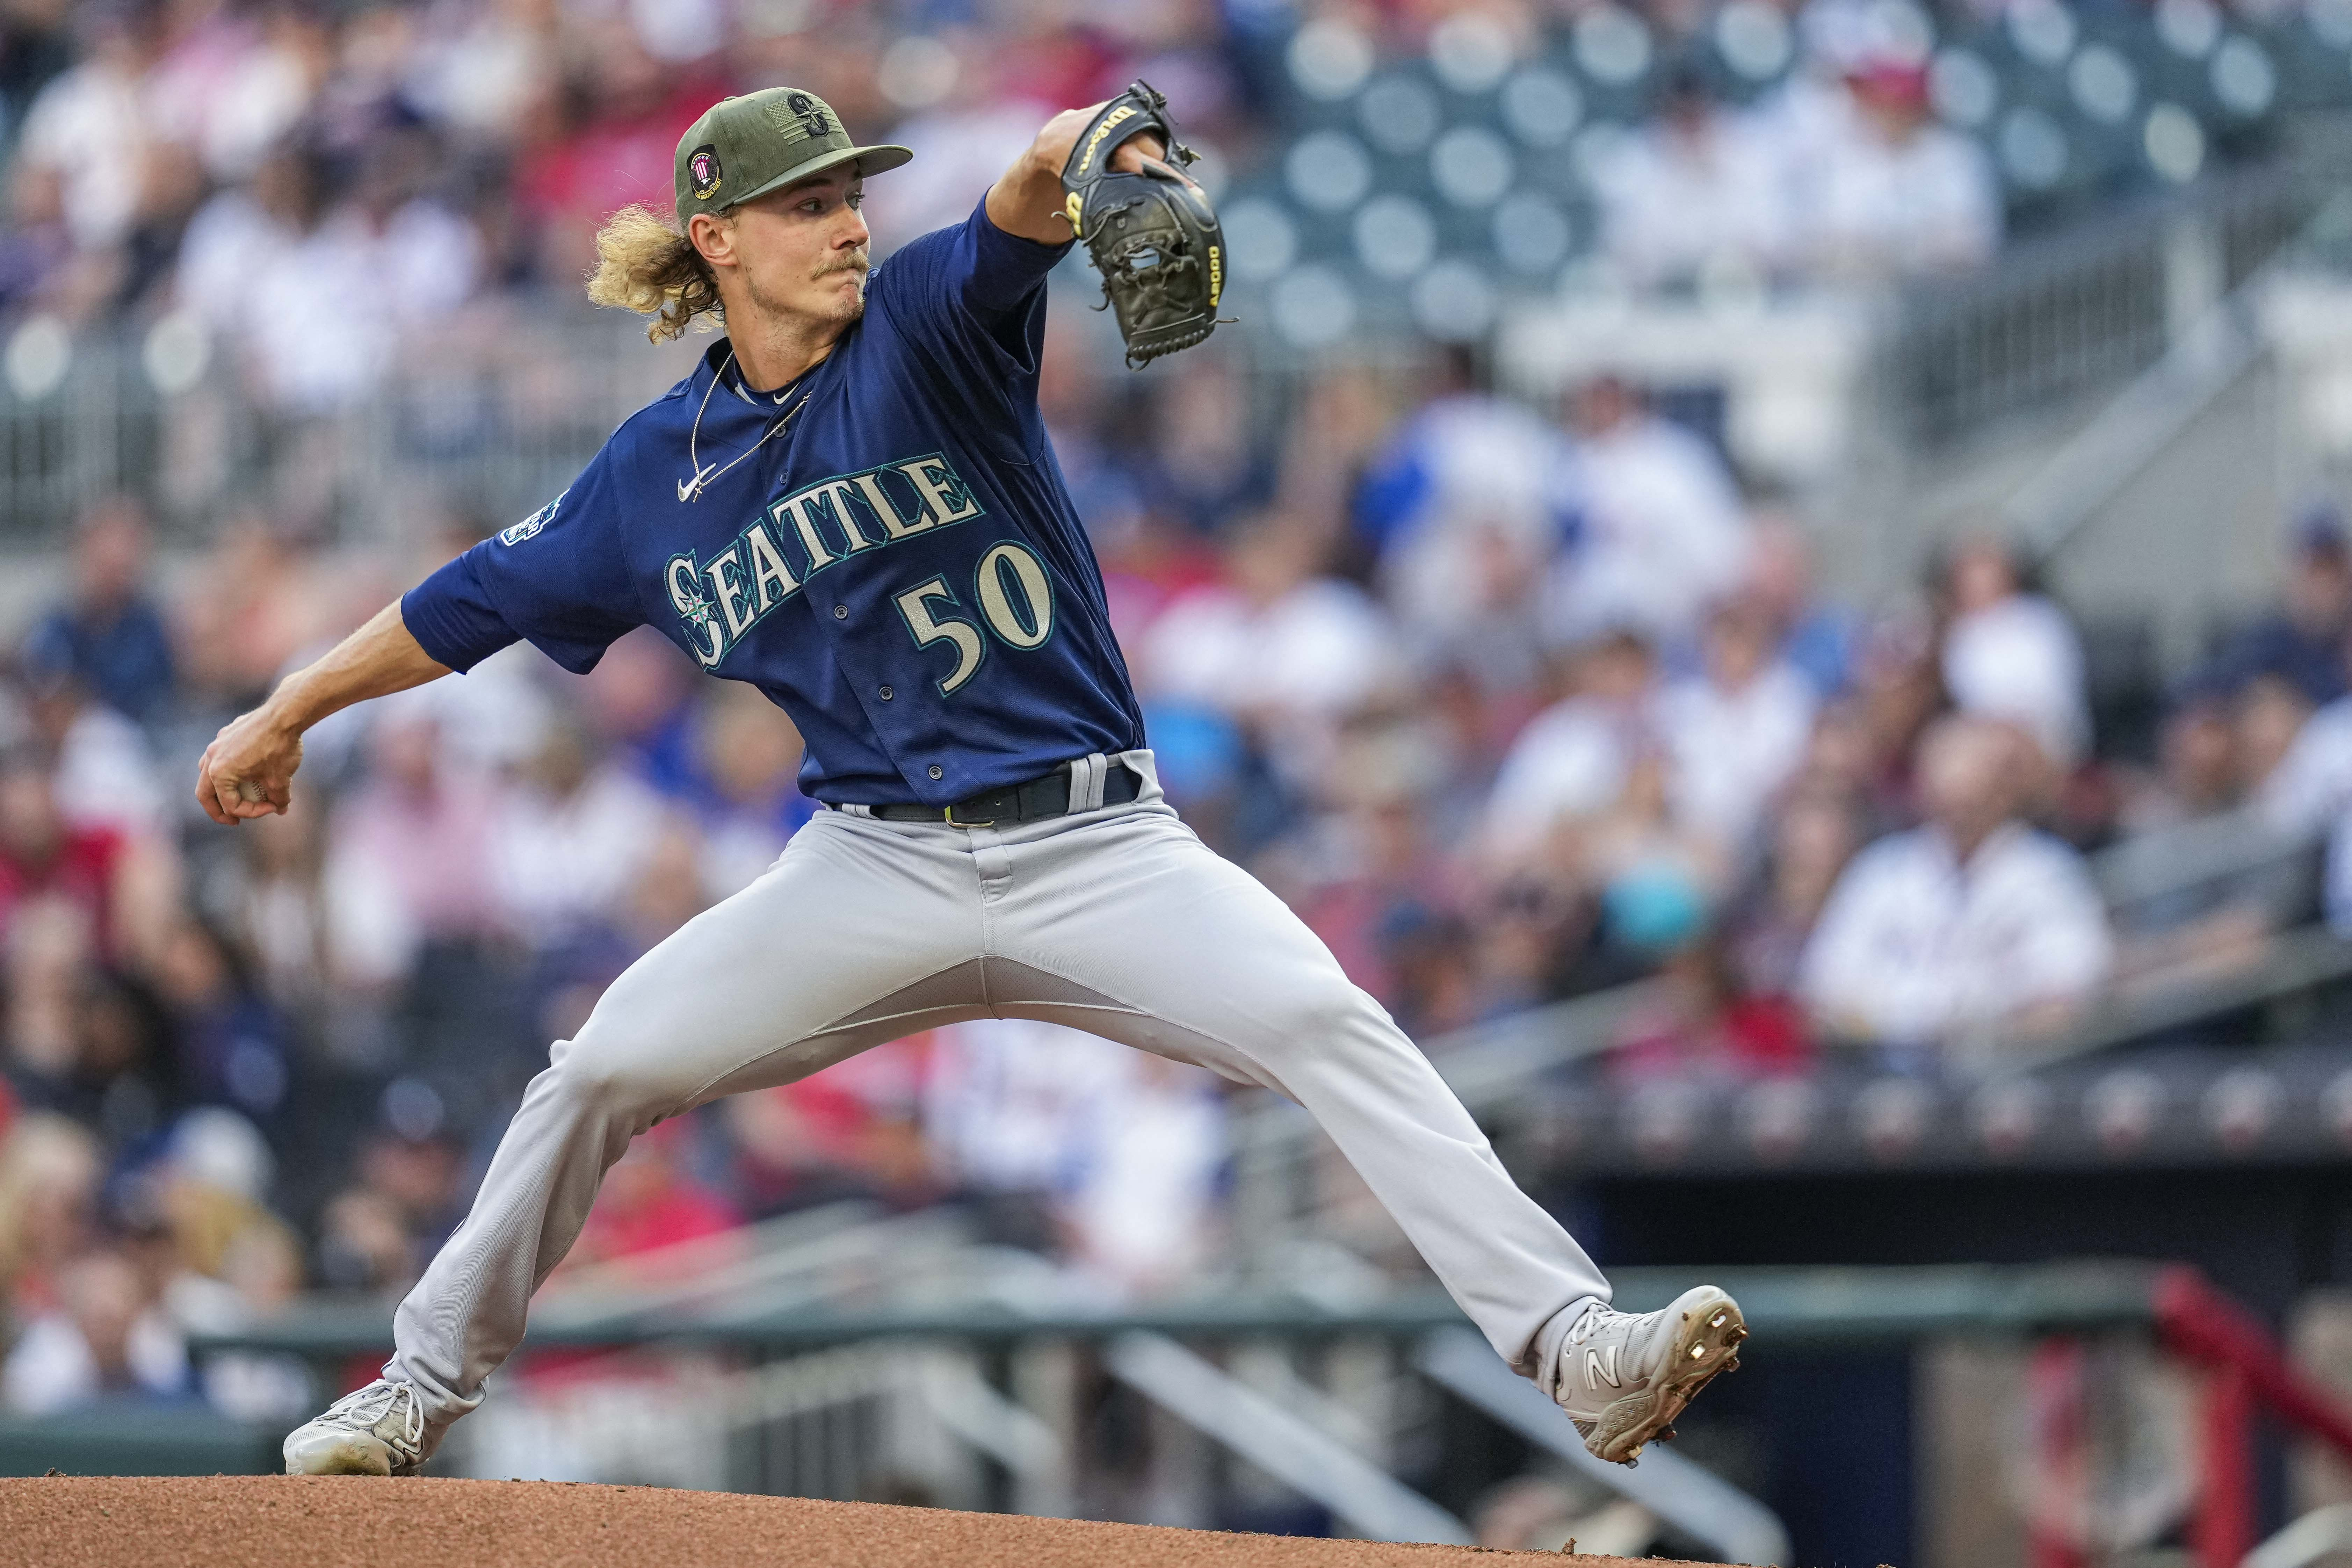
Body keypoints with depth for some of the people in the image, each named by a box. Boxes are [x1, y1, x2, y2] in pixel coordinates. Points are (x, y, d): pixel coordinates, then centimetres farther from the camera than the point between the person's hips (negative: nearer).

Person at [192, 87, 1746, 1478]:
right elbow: (478, 601, 18)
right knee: (601, 1071, -5)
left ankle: (1572, 1344, -31)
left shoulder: (922, 326, -4)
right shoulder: (659, 471, 5)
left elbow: (1011, 235, -26)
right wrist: (290, 714, 23)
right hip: (882, 866, 3)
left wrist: (1061, 163, -49)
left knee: (1328, 1025, -24)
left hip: (1095, 846, -3)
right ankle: (425, 1385, 16)